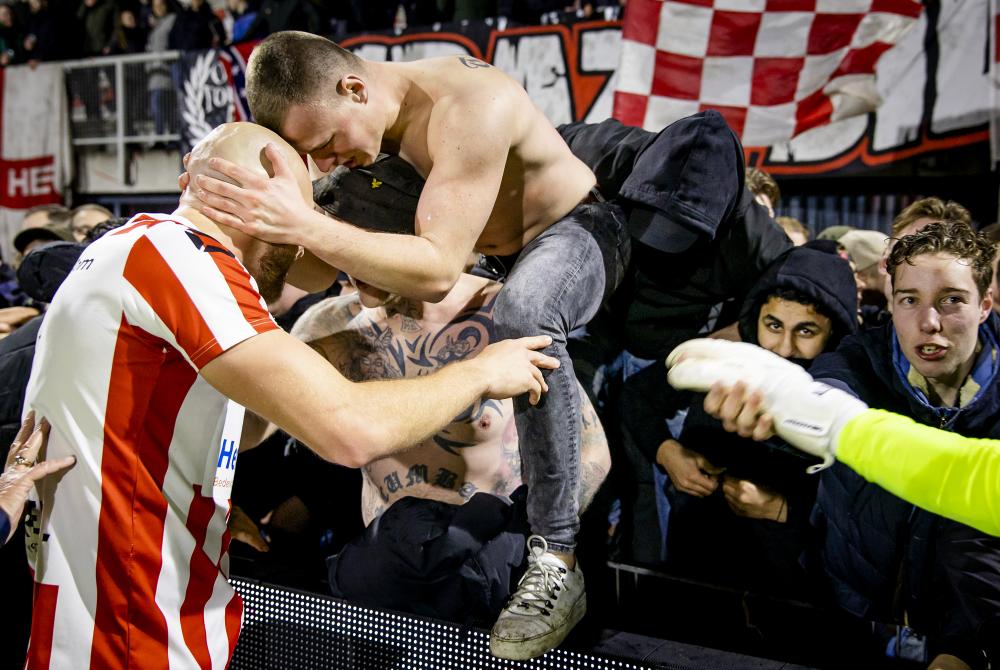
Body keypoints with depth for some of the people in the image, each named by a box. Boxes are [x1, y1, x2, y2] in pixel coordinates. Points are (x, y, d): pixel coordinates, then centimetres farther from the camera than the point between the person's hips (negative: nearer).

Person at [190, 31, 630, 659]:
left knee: (523, 312, -41)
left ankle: (557, 560, -31)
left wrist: (304, 224, -48)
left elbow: (437, 271, -40)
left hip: (577, 231, -8)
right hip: (489, 254, 9)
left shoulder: (470, 105, -34)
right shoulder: (362, 117, -9)